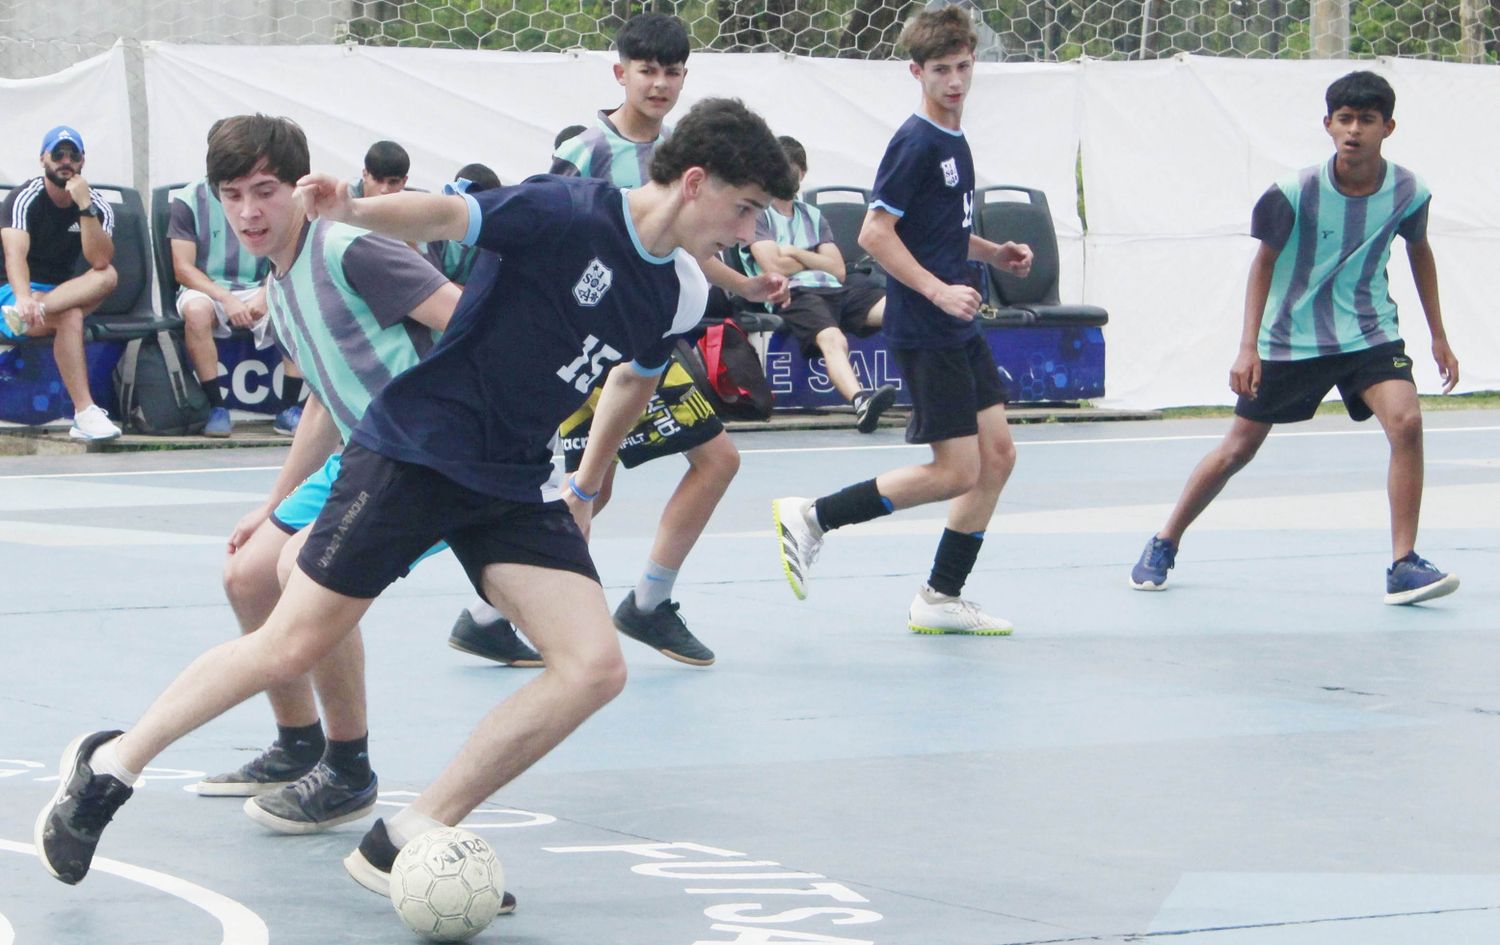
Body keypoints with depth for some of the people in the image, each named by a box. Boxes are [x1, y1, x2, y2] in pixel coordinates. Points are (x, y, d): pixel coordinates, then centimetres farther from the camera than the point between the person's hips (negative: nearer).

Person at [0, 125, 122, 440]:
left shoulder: (98, 207, 1)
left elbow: (100, 261, -17)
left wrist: (85, 207, -25)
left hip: (64, 292, 5)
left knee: (107, 276, -26)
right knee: (70, 316, -36)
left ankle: (34, 312, -44)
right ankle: (85, 414, -44)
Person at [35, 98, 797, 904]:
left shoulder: (681, 294, 4)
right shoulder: (569, 215, -17)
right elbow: (440, 215, -22)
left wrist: (587, 486, 33)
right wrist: (350, 210, -41)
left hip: (514, 488, 7)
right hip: (412, 450, -7)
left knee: (595, 667, -11)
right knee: (290, 650, -4)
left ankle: (402, 846, -5)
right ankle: (109, 767, 19)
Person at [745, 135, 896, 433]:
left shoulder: (812, 216, 29)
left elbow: (838, 270, 17)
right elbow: (773, 266, -3)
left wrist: (795, 253, 4)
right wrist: (815, 259, 12)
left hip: (834, 291, 5)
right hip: (794, 295, -5)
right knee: (833, 338, -40)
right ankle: (860, 401, -67)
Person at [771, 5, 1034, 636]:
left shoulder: (954, 143, 13)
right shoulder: (916, 144, -14)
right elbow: (875, 233, -19)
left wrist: (992, 252, 12)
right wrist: (939, 290, -24)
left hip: (959, 329, 9)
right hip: (923, 334, -9)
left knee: (997, 455, 7)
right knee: (957, 471, -9)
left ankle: (941, 600, 14)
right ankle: (812, 518, 0)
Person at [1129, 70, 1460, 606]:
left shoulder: (1408, 193, -12)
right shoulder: (1297, 193, -20)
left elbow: (1418, 250, 9)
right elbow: (1264, 261, -6)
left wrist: (1438, 336, 13)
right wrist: (1248, 347, -12)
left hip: (1368, 332, 1)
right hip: (1291, 337, -1)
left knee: (1406, 422, -23)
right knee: (1238, 448, 7)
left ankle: (1404, 566, -19)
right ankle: (1163, 545, 28)